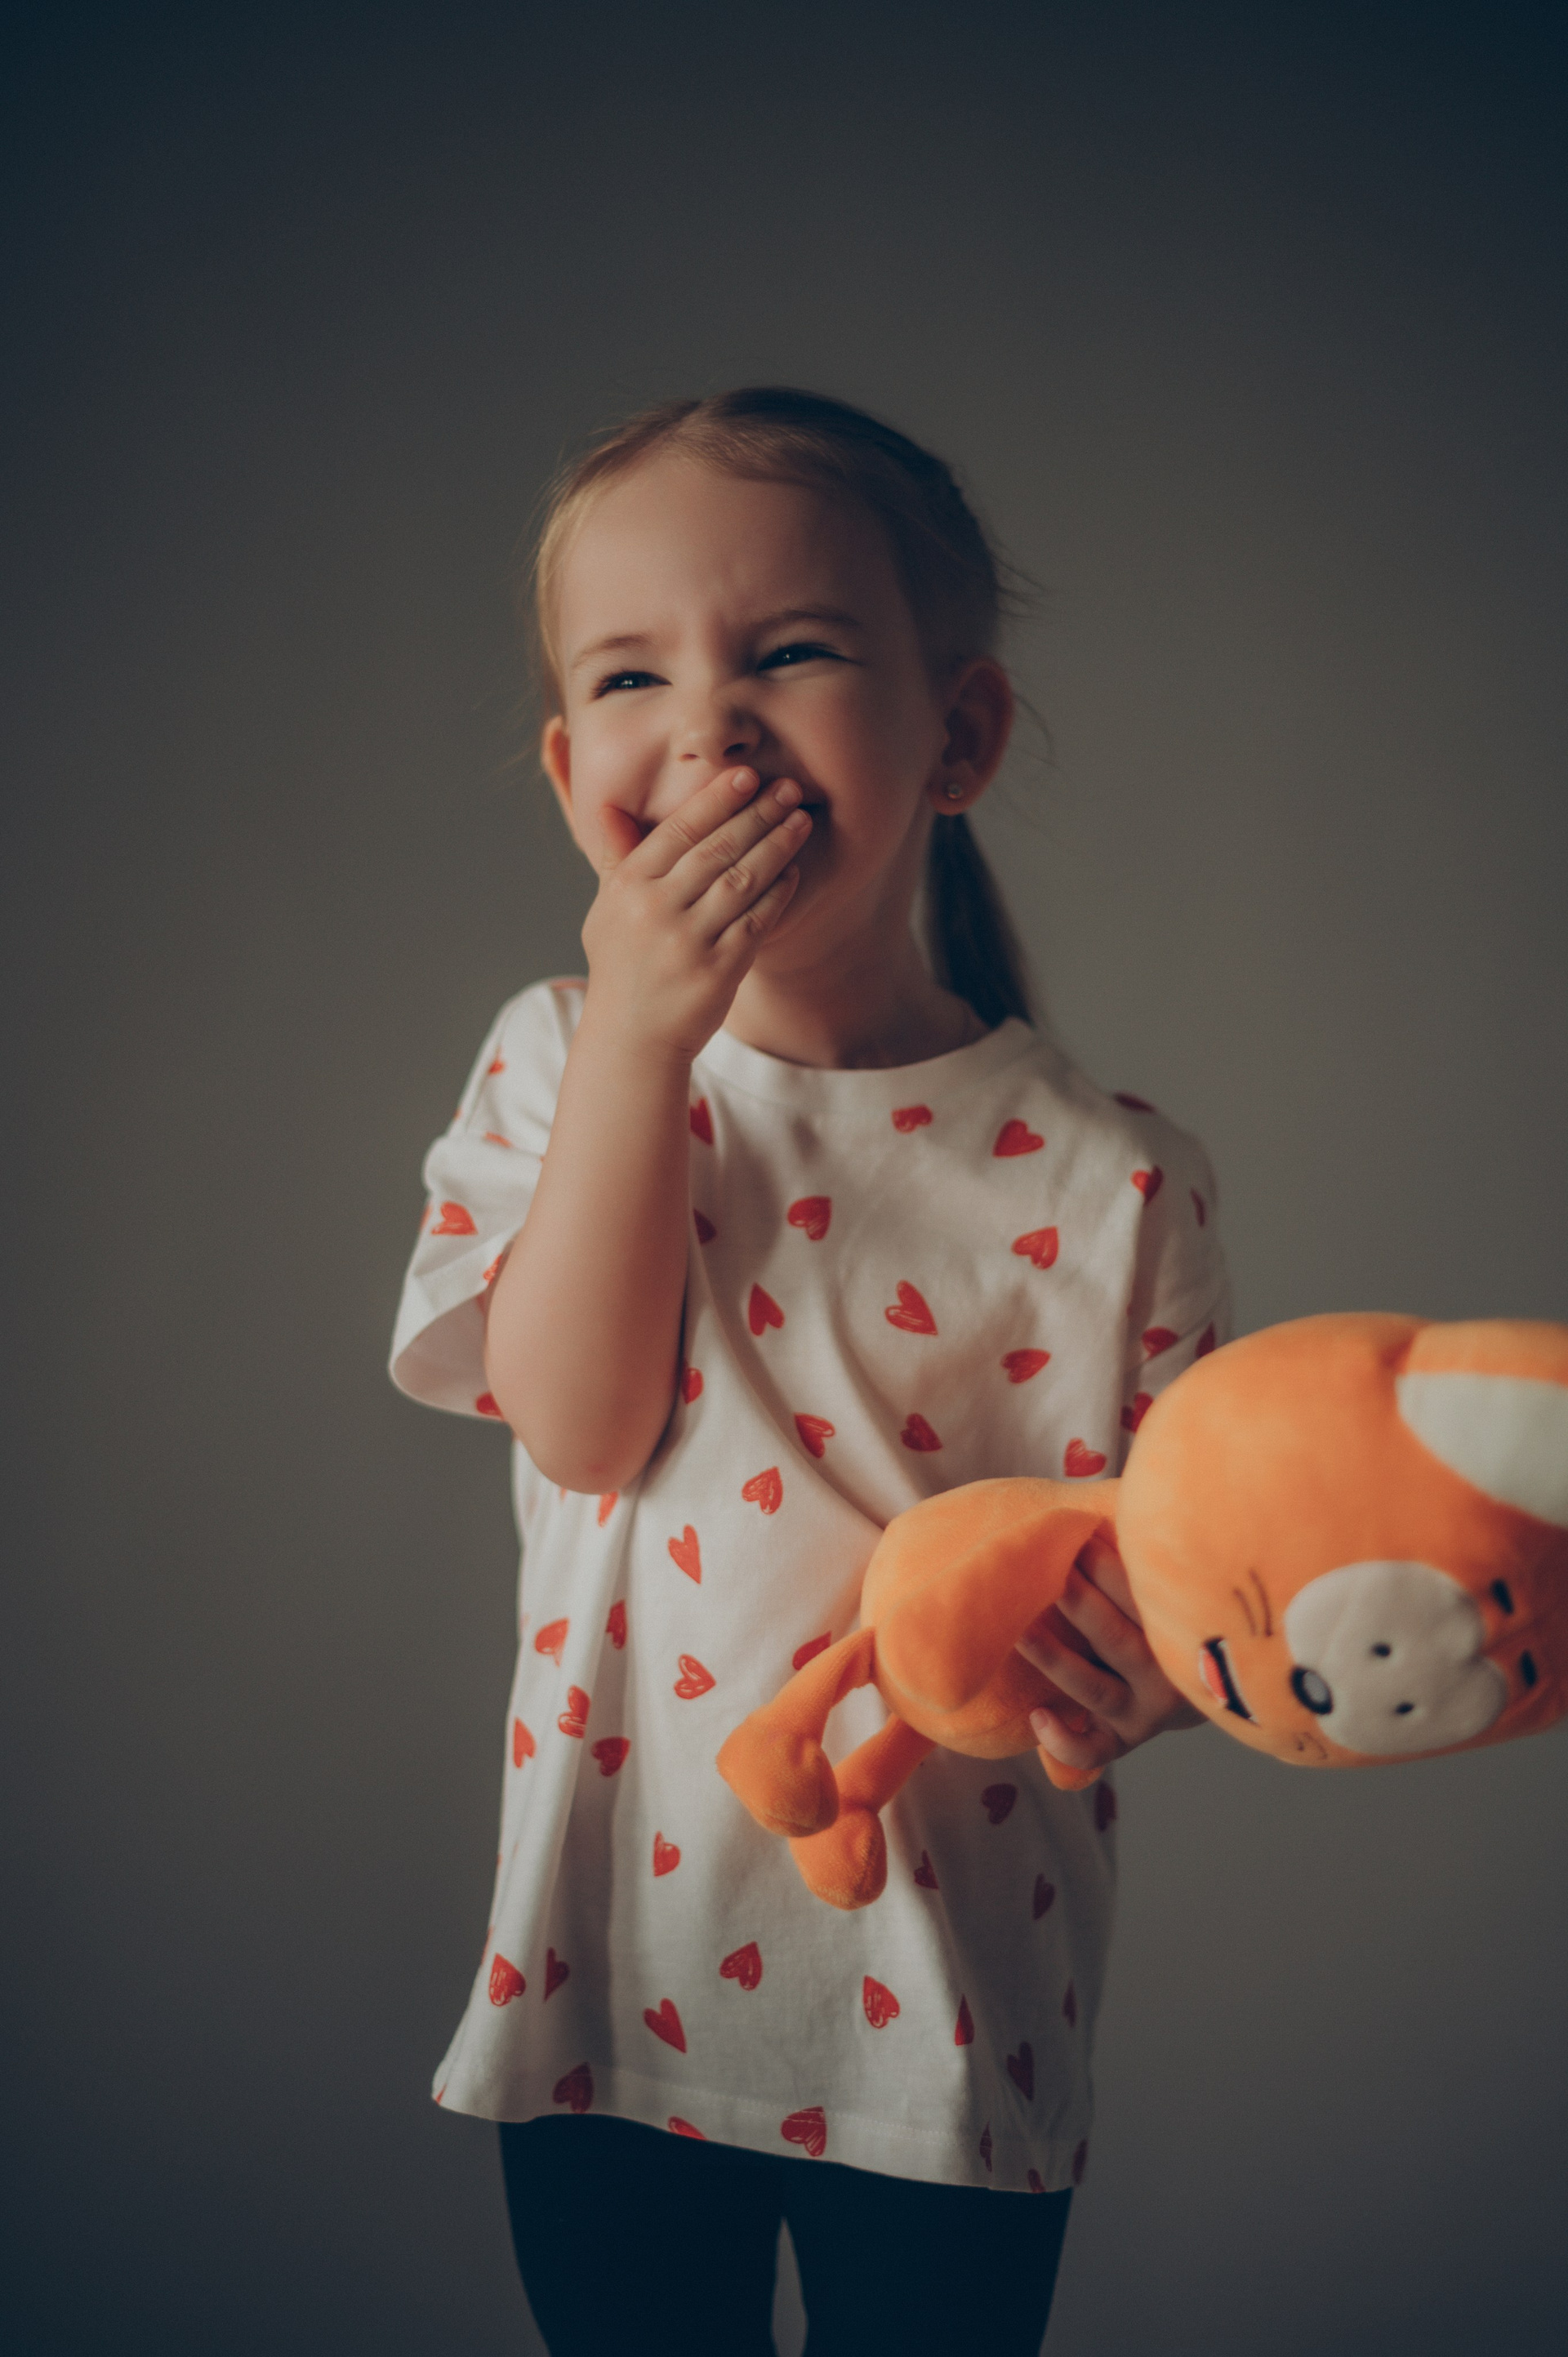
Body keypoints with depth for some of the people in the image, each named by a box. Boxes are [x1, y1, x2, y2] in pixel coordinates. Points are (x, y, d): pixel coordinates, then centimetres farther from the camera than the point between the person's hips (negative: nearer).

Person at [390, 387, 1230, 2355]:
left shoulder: (1109, 1177, -11)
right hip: (613, 1968, 2)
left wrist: (1128, 1678, -28)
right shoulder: (559, 1064, -3)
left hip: (948, 2001, -1)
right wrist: (643, 1034, -22)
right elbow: (580, 1424, -16)